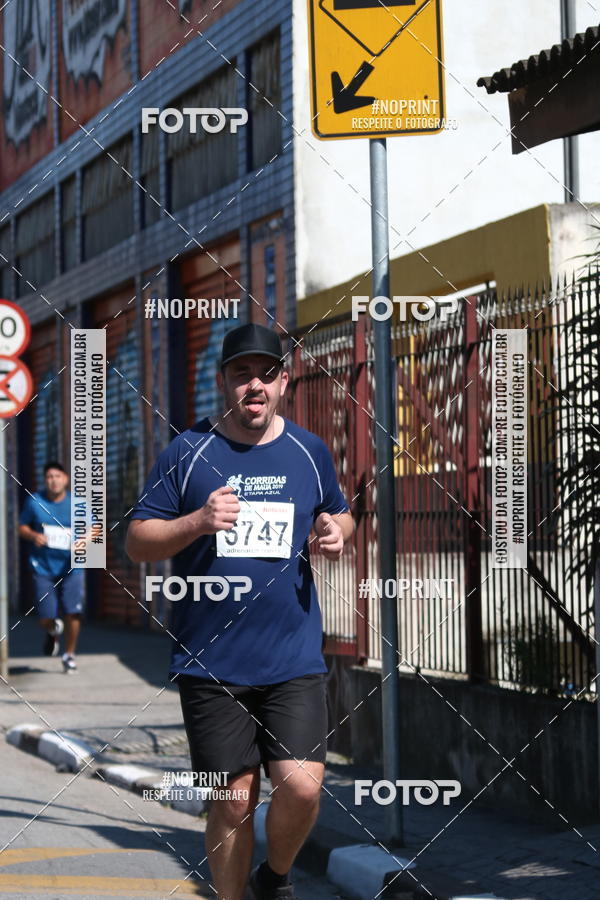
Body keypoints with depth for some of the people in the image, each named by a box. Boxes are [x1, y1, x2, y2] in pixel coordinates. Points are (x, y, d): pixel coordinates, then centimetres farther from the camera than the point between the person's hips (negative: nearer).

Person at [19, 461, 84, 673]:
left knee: (73, 613, -9)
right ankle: (53, 631, 37)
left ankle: (69, 655, 13)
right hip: (43, 567, 0)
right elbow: (22, 527, 9)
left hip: (71, 567, 0)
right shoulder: (34, 501, -1)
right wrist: (33, 536, -13)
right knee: (46, 618, -1)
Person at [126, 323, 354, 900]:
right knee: (232, 802, 1)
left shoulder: (309, 452, 9)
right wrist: (197, 522, -16)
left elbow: (340, 515, 25)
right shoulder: (187, 452, 1)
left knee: (302, 787, -11)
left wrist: (336, 531, 1)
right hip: (210, 663, -1)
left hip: (294, 660, 1)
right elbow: (137, 543, 2)